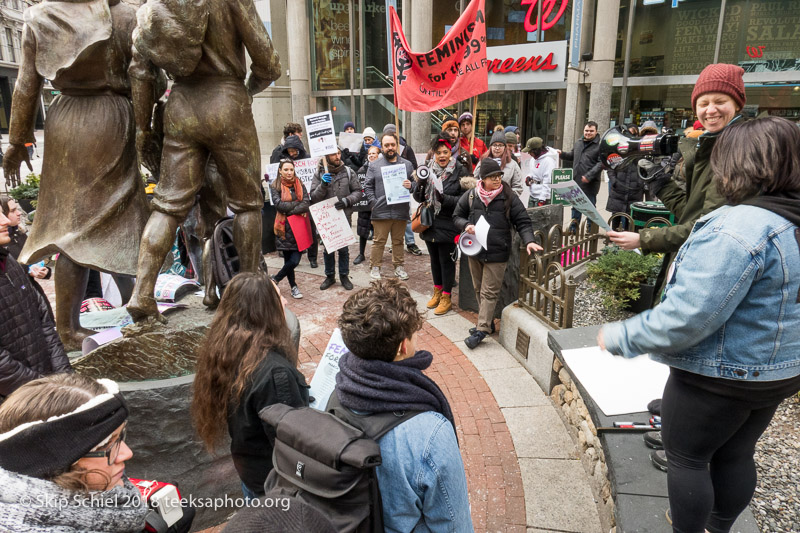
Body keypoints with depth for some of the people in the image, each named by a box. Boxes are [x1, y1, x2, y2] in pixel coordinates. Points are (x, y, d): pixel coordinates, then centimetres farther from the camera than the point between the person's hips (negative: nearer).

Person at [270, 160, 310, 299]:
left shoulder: (300, 185, 9)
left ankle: (275, 279, 16)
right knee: (289, 260, 4)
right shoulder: (275, 186, 1)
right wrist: (298, 204, -9)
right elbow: (278, 204, -13)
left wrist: (289, 209, -14)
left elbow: (307, 203, -4)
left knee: (295, 260, -7)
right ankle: (293, 287, 23)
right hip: (284, 228, -2)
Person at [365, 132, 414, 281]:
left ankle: (398, 266, 25)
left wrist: (410, 185, -9)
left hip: (401, 211, 2)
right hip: (381, 211, -2)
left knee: (398, 241, 13)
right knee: (379, 241, 3)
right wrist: (374, 202, -7)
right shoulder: (374, 165, 5)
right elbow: (368, 187, 4)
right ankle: (375, 267, 14)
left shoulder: (407, 164, 10)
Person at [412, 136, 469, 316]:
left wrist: (445, 199, -26)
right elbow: (419, 198, 5)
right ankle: (437, 291, 34)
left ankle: (446, 298, 16)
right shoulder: (428, 170, 4)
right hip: (429, 223, 5)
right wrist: (420, 185, -14)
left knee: (447, 260, 3)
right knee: (434, 258, 17)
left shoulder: (458, 171, -8)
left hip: (448, 225, -5)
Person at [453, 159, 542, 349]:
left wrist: (529, 241, -19)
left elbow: (523, 221, -4)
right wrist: (466, 225, -10)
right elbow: (457, 216, 11)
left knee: (489, 292, -3)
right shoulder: (471, 196, 1)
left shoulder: (509, 197, -5)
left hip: (497, 253, -4)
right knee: (479, 289, 16)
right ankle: (487, 322, 32)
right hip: (475, 251, 4)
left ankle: (482, 330, 2)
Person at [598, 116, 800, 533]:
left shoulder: (737, 228, -28)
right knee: (735, 455, 24)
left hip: (720, 375, -9)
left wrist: (620, 338, -19)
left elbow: (685, 318, -31)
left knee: (685, 456, 11)